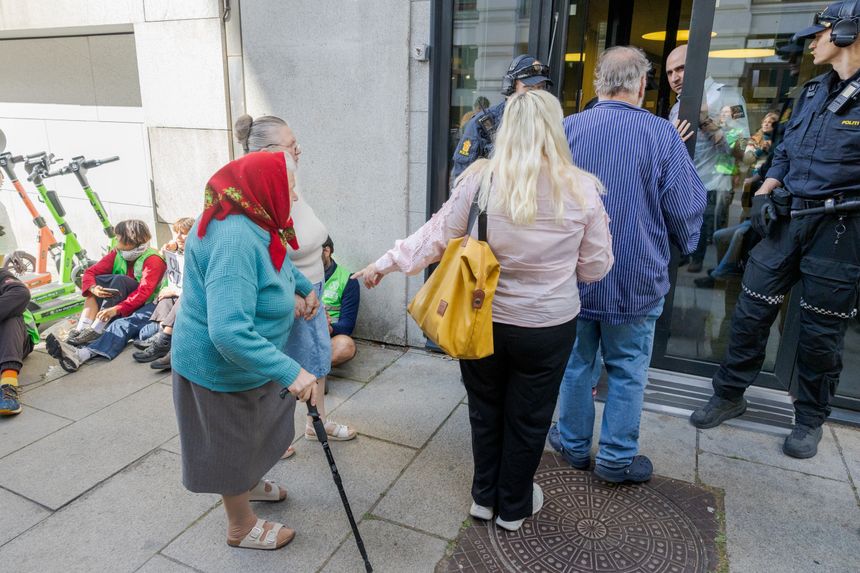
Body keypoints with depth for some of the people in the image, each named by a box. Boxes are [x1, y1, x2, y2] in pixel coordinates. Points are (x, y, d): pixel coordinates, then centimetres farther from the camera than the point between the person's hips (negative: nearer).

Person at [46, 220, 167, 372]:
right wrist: (93, 288, -25)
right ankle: (79, 331, -27)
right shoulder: (117, 254, 6)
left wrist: (117, 309, -38)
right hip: (122, 303, 7)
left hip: (147, 304, -7)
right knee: (96, 282, -14)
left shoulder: (153, 259, -15)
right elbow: (90, 272, -1)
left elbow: (144, 292, -27)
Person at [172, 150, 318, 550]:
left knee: (254, 429, 29)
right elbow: (229, 331, -43)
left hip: (245, 358, 10)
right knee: (232, 442, 12)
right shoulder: (236, 240, -35)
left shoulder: (251, 223, -3)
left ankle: (250, 484, 56)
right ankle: (242, 527, 37)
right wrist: (290, 372, -43)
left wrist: (305, 288, 8)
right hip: (222, 366, -9)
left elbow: (276, 260, 22)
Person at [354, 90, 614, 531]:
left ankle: (484, 496, 40)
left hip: (481, 321, 1)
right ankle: (513, 507, 38)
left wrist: (386, 263, 5)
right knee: (528, 418, 18)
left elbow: (436, 238, -8)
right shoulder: (582, 189, -11)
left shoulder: (481, 178, -12)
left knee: (485, 410, 21)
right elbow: (596, 267, -2)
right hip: (548, 328, 0)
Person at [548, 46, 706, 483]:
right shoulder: (662, 134, -12)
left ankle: (573, 443, 31)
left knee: (577, 362, 16)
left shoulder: (566, 129, -5)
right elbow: (687, 207, -7)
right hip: (636, 281, -2)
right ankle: (617, 458, 24)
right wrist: (683, 245, 14)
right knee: (627, 371, 12)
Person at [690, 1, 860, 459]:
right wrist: (766, 191, 6)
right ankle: (729, 395, 23)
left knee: (821, 330, 6)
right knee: (751, 310, 7)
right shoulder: (813, 90, 13)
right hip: (786, 217, 6)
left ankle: (810, 419, 25)